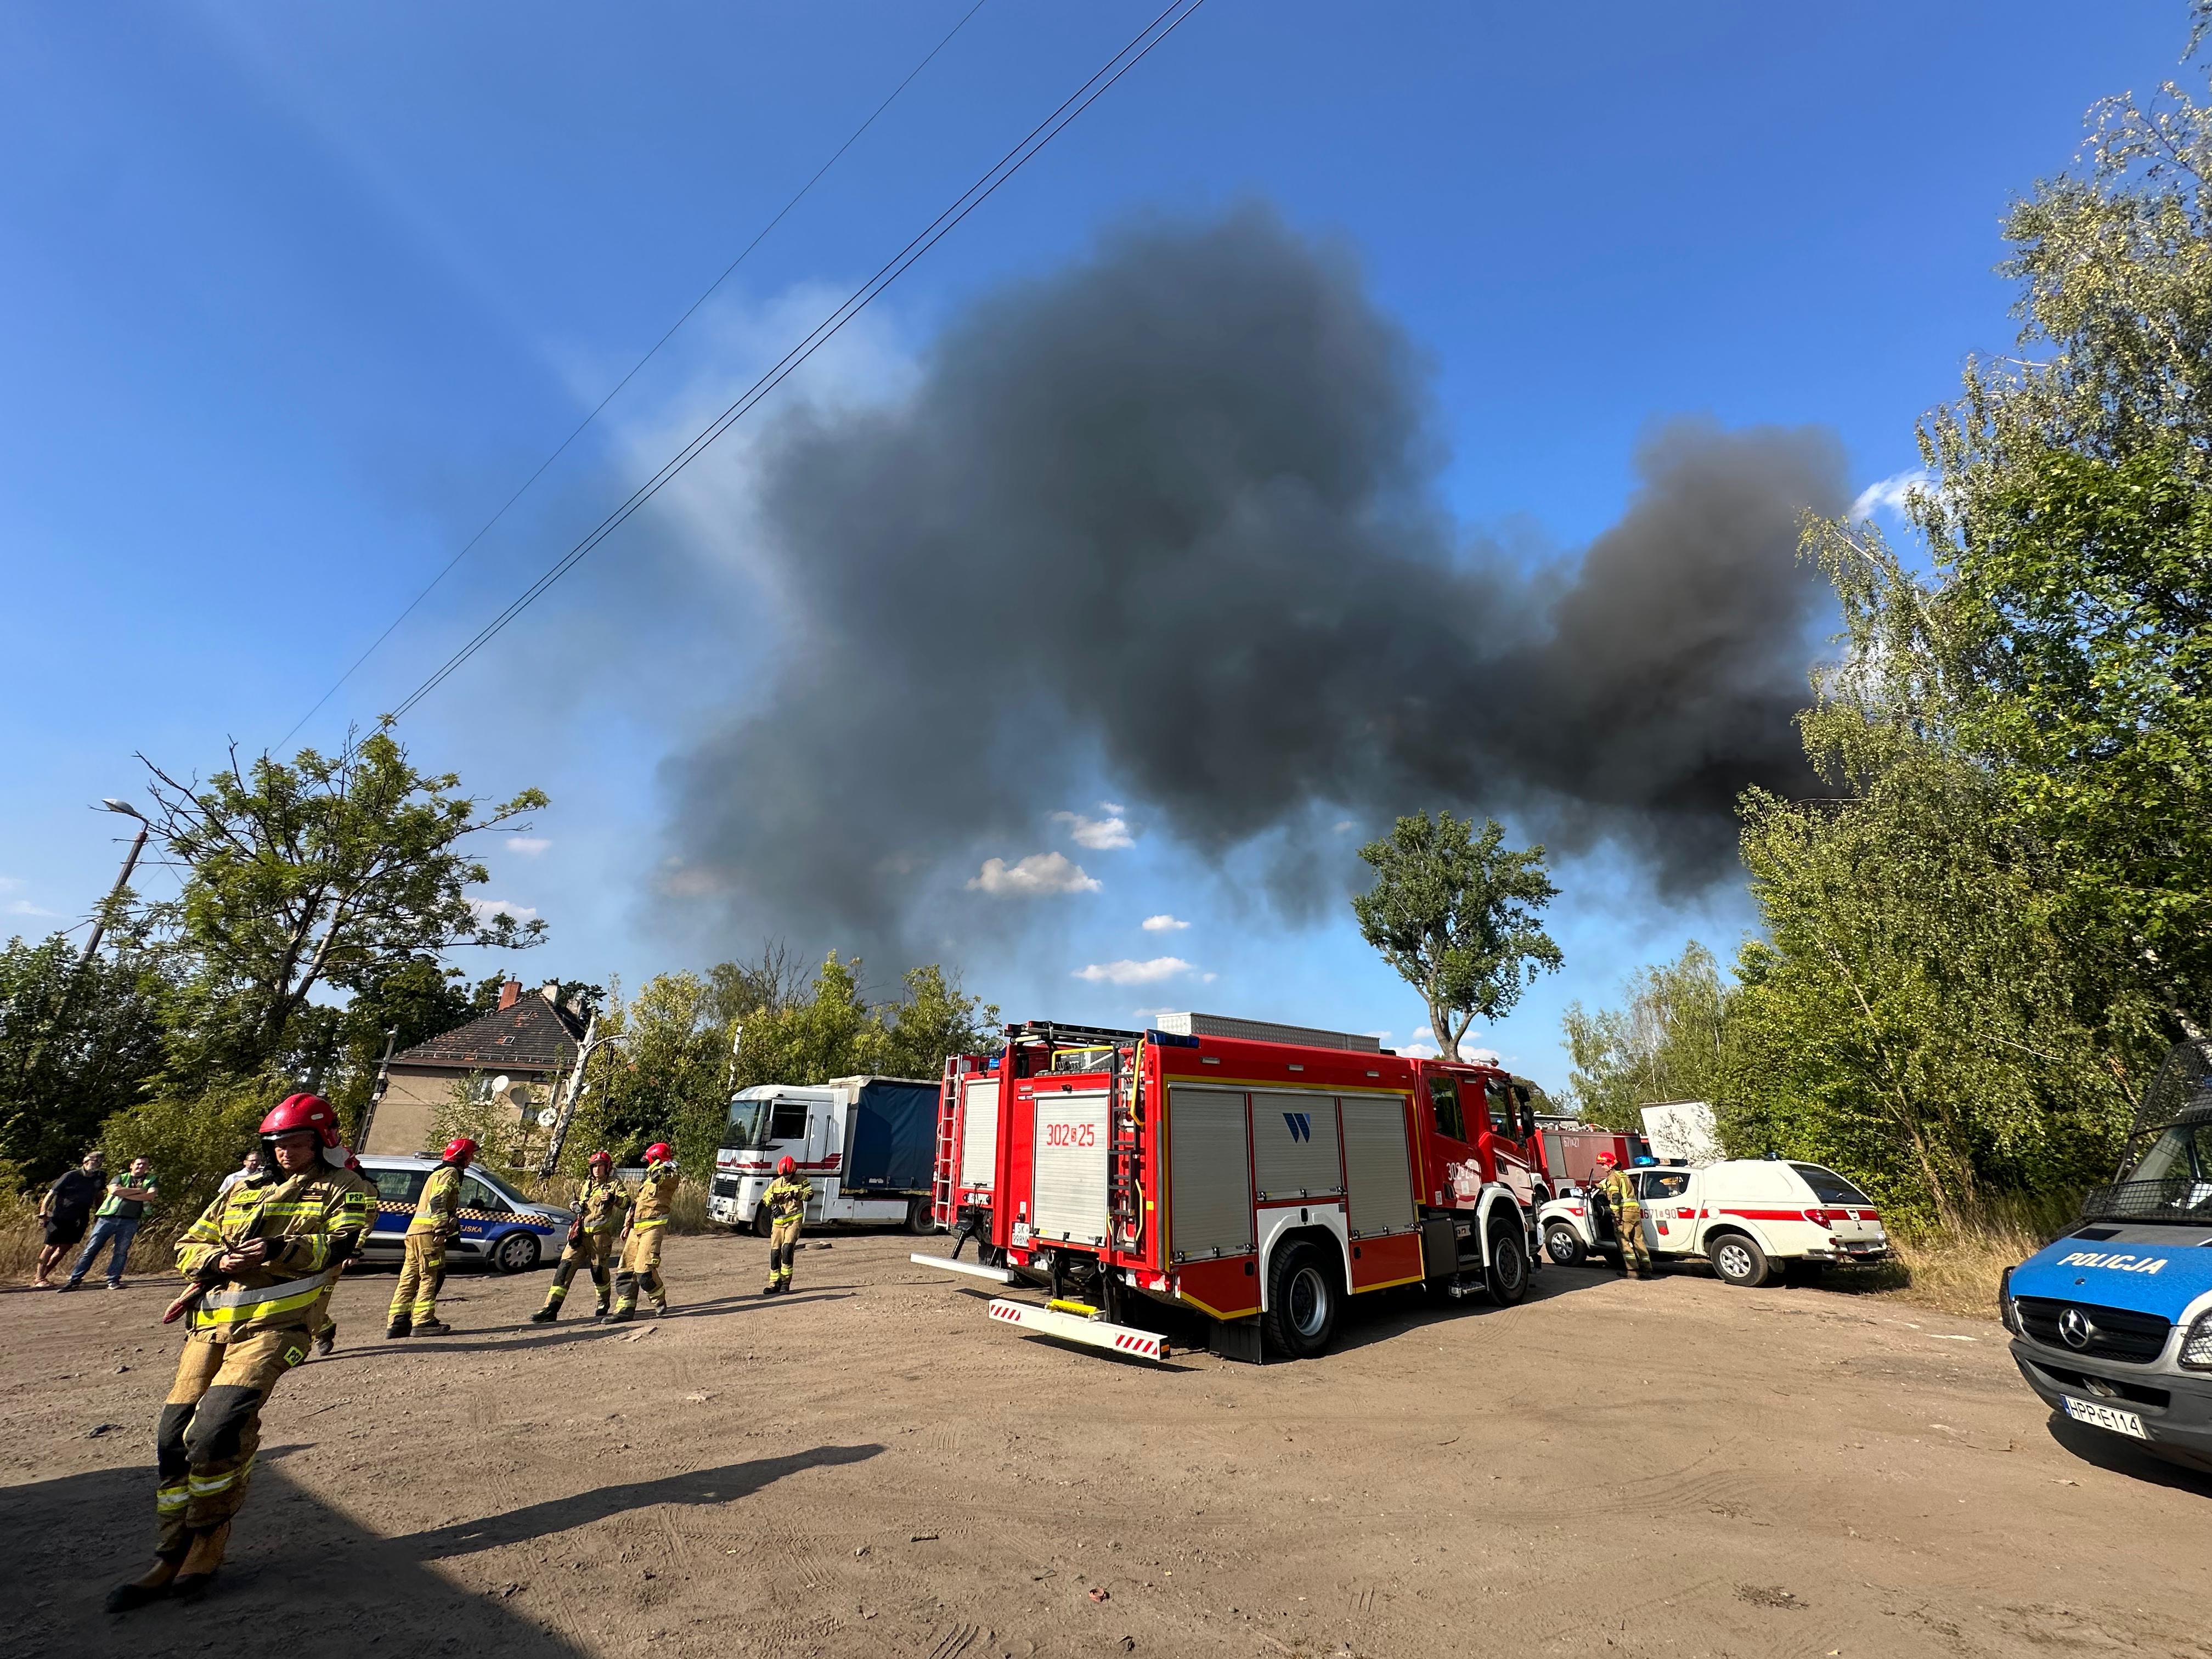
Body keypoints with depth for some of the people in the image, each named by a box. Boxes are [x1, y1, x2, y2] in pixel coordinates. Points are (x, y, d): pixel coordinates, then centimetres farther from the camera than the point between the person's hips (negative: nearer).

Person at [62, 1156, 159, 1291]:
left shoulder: (151, 1180, 12)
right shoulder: (121, 1178, 13)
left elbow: (151, 1195, -5)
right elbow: (115, 1190, -8)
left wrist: (125, 1194, -5)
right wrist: (139, 1190, -6)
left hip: (130, 1222, -1)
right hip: (108, 1218, 1)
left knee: (121, 1252, -5)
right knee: (91, 1249, 0)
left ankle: (113, 1281, 0)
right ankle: (74, 1280, 8)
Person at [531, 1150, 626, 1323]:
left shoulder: (614, 1185, 0)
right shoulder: (587, 1184, 20)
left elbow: (627, 1202, -13)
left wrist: (613, 1198, -32)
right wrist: (577, 1206, 12)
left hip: (600, 1234, -5)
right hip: (580, 1233, 5)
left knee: (598, 1270, 1)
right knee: (565, 1266, -5)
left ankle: (603, 1303, 23)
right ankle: (551, 1309, -4)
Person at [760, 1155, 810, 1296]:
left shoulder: (801, 1180, 4)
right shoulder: (776, 1184, 13)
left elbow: (810, 1194, -3)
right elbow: (764, 1199, 13)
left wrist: (795, 1194, -17)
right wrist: (774, 1198, -8)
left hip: (794, 1219, -4)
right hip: (778, 1221, 4)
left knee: (787, 1249, -17)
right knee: (775, 1252, 3)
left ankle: (786, 1283, -9)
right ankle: (775, 1283, 14)